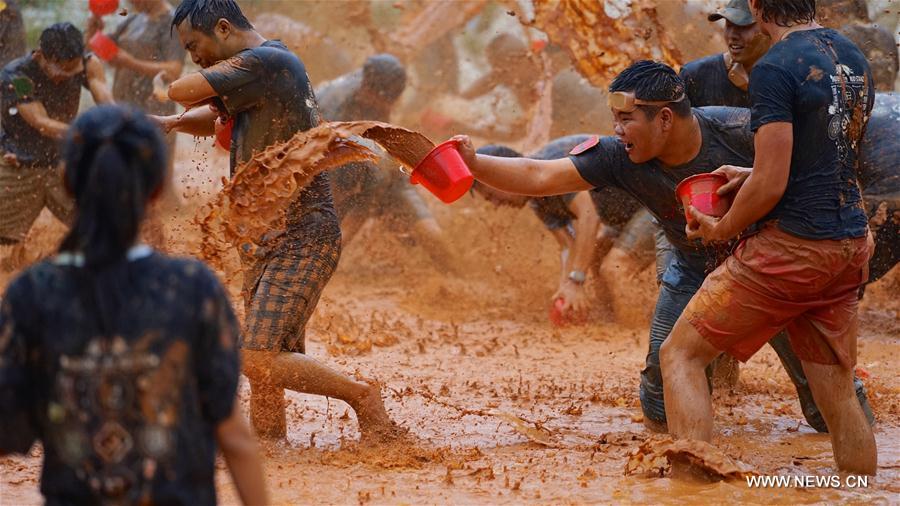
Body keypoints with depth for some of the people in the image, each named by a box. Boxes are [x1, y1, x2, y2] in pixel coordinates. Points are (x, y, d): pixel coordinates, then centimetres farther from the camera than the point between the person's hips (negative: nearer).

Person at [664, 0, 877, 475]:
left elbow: (771, 186, -17)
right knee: (837, 392, 13)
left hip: (790, 245, -8)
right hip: (850, 245, 8)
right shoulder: (855, 59, 12)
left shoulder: (774, 68, -14)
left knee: (680, 354, 0)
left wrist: (719, 229, 0)